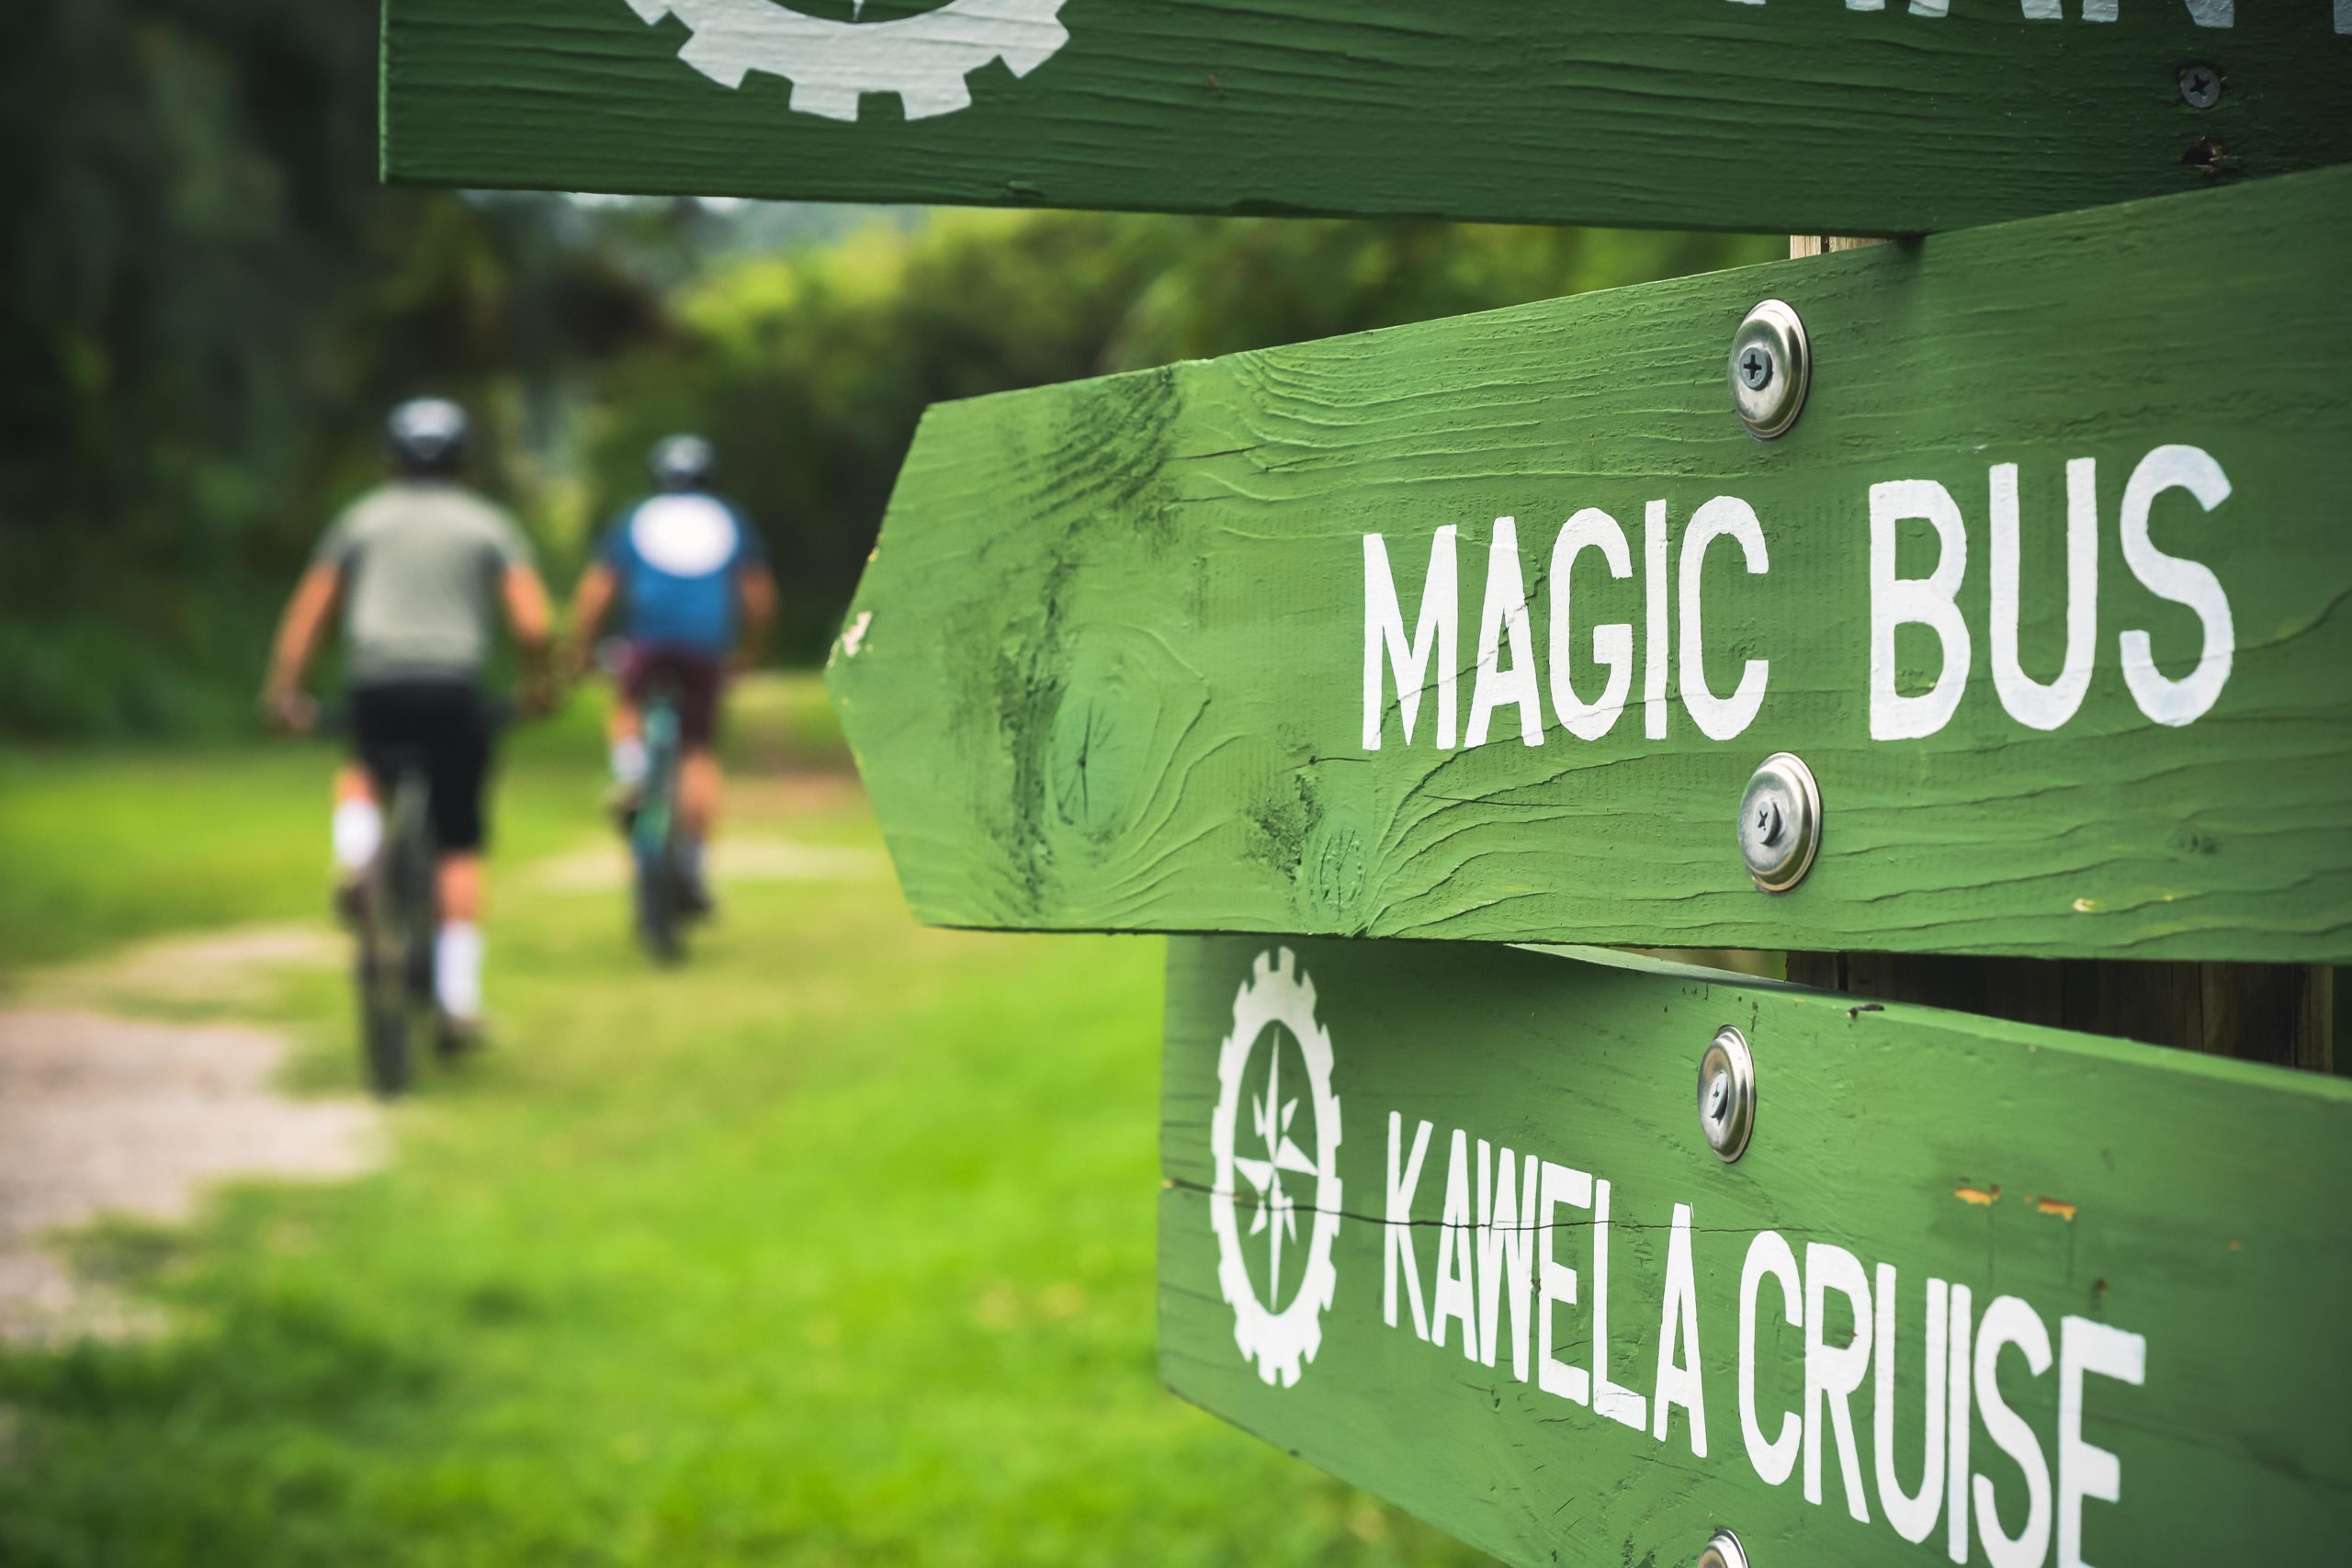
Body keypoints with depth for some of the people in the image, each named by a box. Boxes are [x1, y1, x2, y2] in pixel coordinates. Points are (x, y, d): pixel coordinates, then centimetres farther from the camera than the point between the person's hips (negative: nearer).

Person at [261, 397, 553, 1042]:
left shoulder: (363, 517, 17)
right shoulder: (489, 523, 12)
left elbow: (308, 608, 9)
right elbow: (532, 623, 1)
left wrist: (283, 688, 12)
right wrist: (537, 681, 17)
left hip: (375, 684, 1)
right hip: (455, 686, -1)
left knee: (362, 773, 33)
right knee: (459, 849, 7)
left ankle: (354, 862, 2)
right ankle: (458, 998, 0)